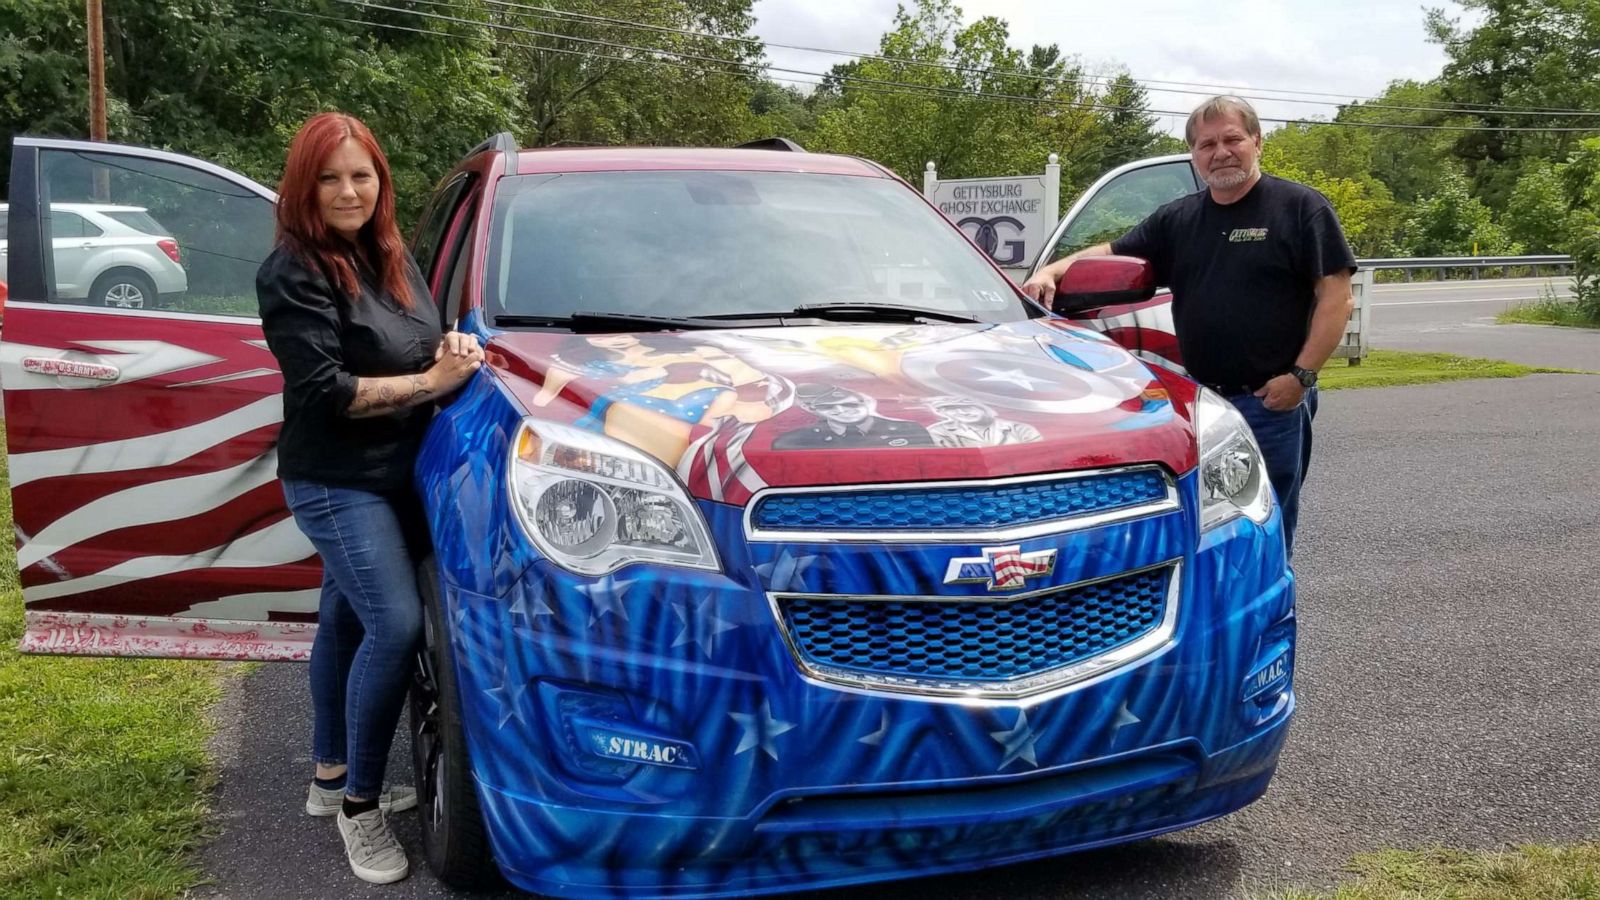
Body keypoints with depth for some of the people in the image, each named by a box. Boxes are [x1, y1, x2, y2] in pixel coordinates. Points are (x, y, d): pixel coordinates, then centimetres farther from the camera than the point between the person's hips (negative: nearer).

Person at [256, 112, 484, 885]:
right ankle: (359, 803, -1)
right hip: (336, 484, -8)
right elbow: (325, 391, -22)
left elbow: (420, 345, 17)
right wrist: (431, 380, -18)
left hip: (390, 476, 8)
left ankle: (330, 779, 31)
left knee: (346, 620, 17)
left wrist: (457, 350, -6)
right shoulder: (292, 274, -16)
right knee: (396, 624, -16)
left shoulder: (391, 256, 8)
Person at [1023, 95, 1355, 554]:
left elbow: (1336, 295, -8)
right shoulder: (1177, 220, 14)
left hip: (1272, 401, -5)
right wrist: (1051, 271, -2)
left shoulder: (1301, 207, -3)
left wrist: (1301, 375, -15)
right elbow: (1110, 254, 17)